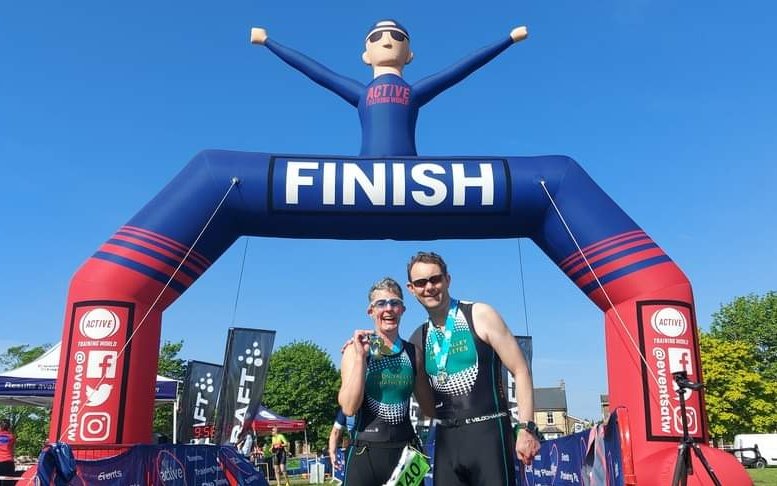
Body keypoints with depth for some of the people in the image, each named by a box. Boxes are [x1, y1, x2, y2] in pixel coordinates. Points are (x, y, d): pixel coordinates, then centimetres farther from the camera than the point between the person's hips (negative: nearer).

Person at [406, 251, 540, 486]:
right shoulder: (419, 337, 10)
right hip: (446, 438, 5)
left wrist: (527, 428, -14)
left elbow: (520, 371, -6)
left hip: (487, 431, -5)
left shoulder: (480, 315, -5)